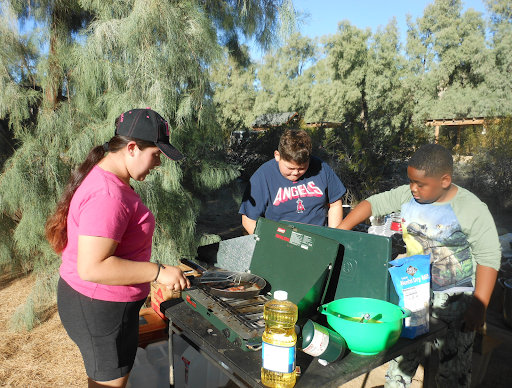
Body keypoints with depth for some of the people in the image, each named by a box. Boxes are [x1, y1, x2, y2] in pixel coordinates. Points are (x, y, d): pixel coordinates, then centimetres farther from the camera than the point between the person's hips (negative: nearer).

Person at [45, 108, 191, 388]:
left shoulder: (103, 176, 6)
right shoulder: (107, 195, -29)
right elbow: (92, 268, -32)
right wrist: (158, 272, -28)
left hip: (100, 302, 10)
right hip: (99, 309, -10)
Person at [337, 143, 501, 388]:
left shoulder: (472, 210, -17)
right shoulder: (407, 195, -5)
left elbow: (489, 259, -14)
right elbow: (372, 204, 1)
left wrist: (479, 306, -17)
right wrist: (337, 234, -8)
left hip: (454, 300, -4)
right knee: (402, 353, 16)